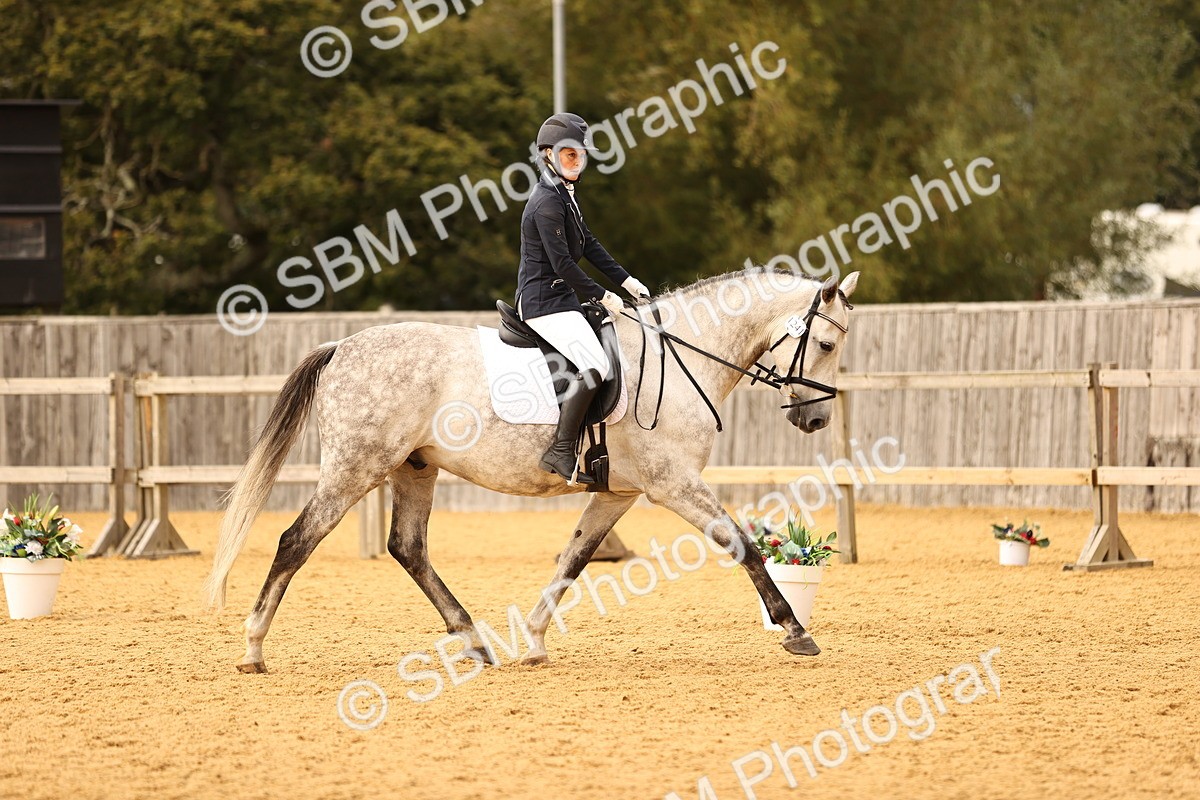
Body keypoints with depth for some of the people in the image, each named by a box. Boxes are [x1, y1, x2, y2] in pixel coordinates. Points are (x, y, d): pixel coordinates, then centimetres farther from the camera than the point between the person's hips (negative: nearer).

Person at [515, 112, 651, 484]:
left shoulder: (564, 195, 14)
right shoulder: (547, 203, -18)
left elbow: (589, 244, 20)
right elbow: (562, 263, -21)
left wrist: (625, 280, 13)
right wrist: (602, 296, -13)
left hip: (560, 299, 11)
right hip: (545, 302, -11)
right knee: (595, 365, -24)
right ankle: (560, 451, -23)